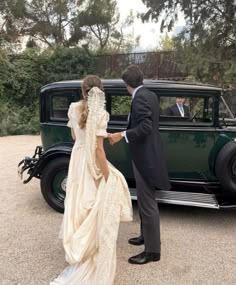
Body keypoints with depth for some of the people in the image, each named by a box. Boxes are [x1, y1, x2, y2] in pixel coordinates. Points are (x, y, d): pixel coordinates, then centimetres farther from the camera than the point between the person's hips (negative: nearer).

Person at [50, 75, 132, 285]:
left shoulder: (74, 108, -1)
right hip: (92, 162, -6)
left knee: (79, 203, 22)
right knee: (97, 208, 9)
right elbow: (98, 150, -22)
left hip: (76, 157, 7)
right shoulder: (100, 114, -20)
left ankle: (78, 244, 41)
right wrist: (108, 177, -16)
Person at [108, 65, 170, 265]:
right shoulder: (150, 95, 11)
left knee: (147, 203, -2)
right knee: (145, 199, 21)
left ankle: (153, 250, 10)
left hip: (145, 156, -10)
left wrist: (122, 135, -26)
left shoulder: (139, 98, -17)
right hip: (148, 153, 10)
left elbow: (145, 127, -27)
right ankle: (146, 235, 37)